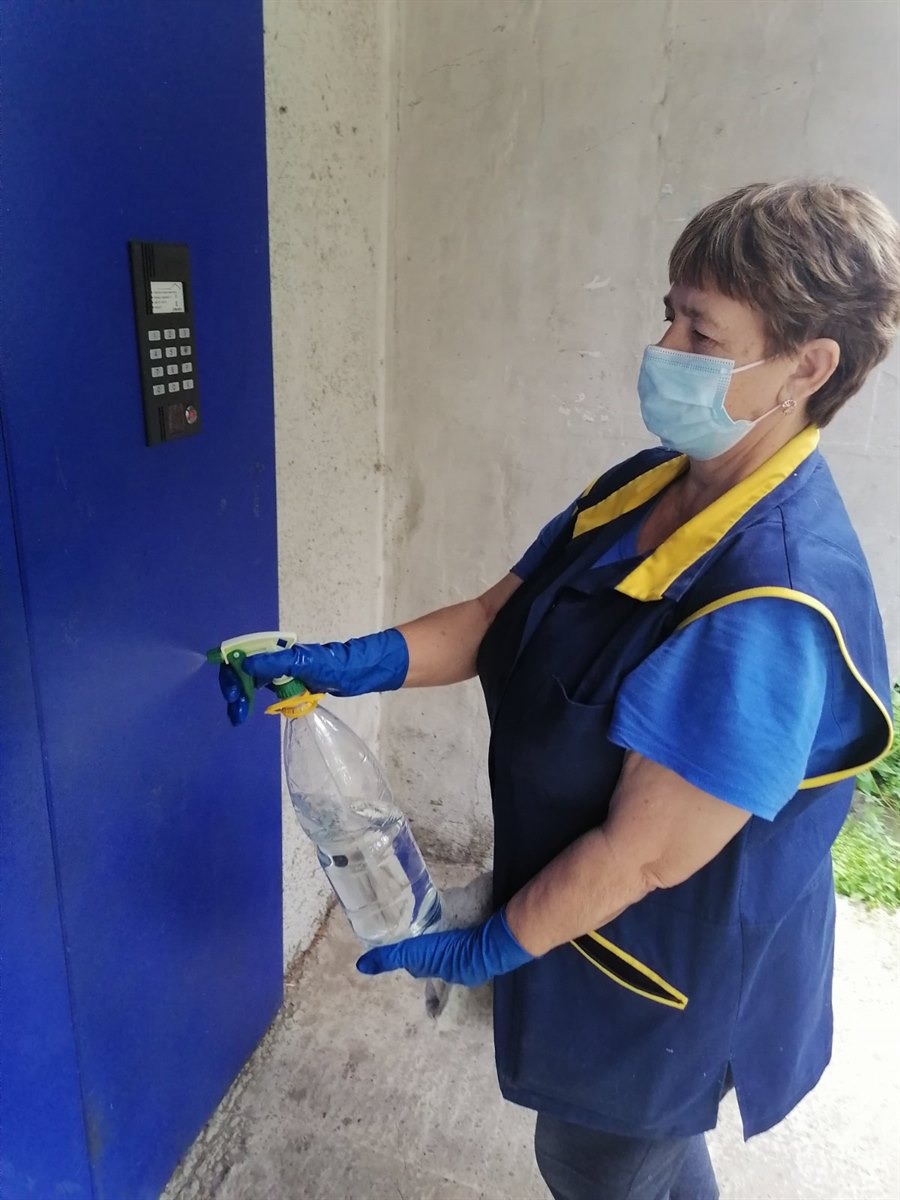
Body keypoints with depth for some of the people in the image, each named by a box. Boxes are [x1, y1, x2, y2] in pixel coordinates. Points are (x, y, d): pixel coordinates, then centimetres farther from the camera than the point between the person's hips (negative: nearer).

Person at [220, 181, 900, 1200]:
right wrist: (347, 665, -15)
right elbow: (499, 619, -2)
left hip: (668, 970, -7)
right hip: (591, 913, 7)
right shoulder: (641, 489, -7)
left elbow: (646, 855, -30)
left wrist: (492, 946, -16)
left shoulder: (771, 611, -35)